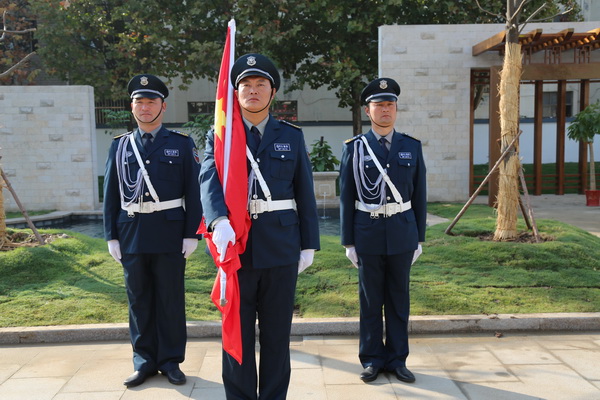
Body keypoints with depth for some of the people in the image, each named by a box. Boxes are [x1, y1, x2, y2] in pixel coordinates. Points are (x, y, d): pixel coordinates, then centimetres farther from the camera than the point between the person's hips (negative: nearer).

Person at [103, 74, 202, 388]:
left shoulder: (182, 144, 2)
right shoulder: (119, 145, 9)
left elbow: (193, 192, -1)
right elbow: (111, 194, 8)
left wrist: (191, 234, -7)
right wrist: (111, 236, 3)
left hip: (169, 234, -2)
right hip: (131, 235, 3)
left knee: (171, 299, 6)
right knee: (139, 300, 10)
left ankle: (171, 360, 19)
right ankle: (145, 361, 22)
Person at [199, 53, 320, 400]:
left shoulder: (292, 136, 8)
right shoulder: (219, 137, 4)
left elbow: (305, 193, 7)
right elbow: (210, 181, -14)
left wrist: (309, 244, 3)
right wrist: (220, 222, -33)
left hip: (281, 248, 1)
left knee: (277, 332, 9)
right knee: (237, 332, 8)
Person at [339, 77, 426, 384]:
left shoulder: (412, 147, 5)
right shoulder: (354, 148, -1)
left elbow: (419, 197, 7)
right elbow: (346, 198, -1)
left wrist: (419, 239, 5)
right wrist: (348, 241, -3)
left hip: (402, 234, 2)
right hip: (368, 235, -1)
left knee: (399, 299, 10)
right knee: (370, 300, 7)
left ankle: (397, 359, 22)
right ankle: (372, 359, 21)